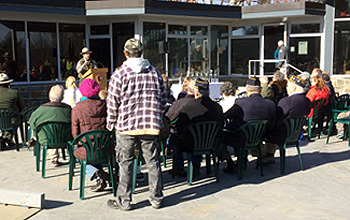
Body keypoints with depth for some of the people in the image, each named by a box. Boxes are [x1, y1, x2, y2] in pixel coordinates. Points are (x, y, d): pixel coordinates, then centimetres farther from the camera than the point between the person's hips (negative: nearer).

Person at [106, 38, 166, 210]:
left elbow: (112, 102, -6)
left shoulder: (120, 73, -5)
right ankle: (156, 198, 19)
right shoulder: (154, 72, 6)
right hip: (150, 125, 3)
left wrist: (111, 124, 6)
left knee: (125, 163, 7)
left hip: (126, 125, -3)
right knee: (152, 162, 10)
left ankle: (124, 201, 15)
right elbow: (163, 99, 10)